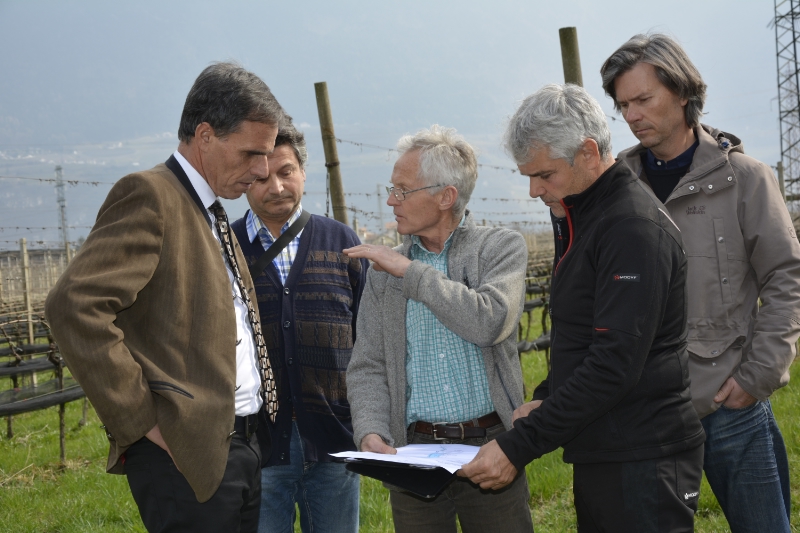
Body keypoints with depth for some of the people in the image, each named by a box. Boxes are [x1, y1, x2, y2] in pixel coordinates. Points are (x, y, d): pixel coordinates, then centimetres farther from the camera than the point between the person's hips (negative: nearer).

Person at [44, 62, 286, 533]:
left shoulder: (213, 215, 18)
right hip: (187, 452, -9)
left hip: (242, 446, 9)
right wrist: (140, 419, -18)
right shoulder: (148, 195, -11)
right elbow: (73, 305, -23)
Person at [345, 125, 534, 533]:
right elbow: (368, 367, 7)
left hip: (490, 448, -2)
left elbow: (490, 322, -18)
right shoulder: (383, 270, 10)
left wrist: (410, 271, -13)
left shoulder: (502, 247, 1)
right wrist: (371, 432, -11)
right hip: (413, 452, 3)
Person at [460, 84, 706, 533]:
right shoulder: (588, 216, 14)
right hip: (600, 455, 9)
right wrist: (544, 399, 8)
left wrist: (519, 447, -23)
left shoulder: (635, 229, -18)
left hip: (641, 466, -9)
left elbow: (615, 364, -24)